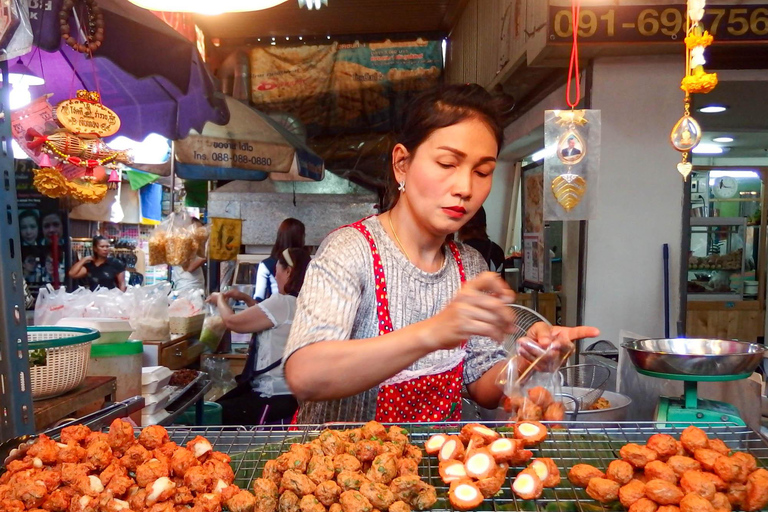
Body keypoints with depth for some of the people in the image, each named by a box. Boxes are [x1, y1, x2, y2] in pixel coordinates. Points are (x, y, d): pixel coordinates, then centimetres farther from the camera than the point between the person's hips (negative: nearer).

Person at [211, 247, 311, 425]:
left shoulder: (284, 303, -21)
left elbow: (232, 322, -15)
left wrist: (220, 300, 4)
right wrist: (245, 298, 18)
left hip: (276, 399, -10)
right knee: (219, 405, 22)